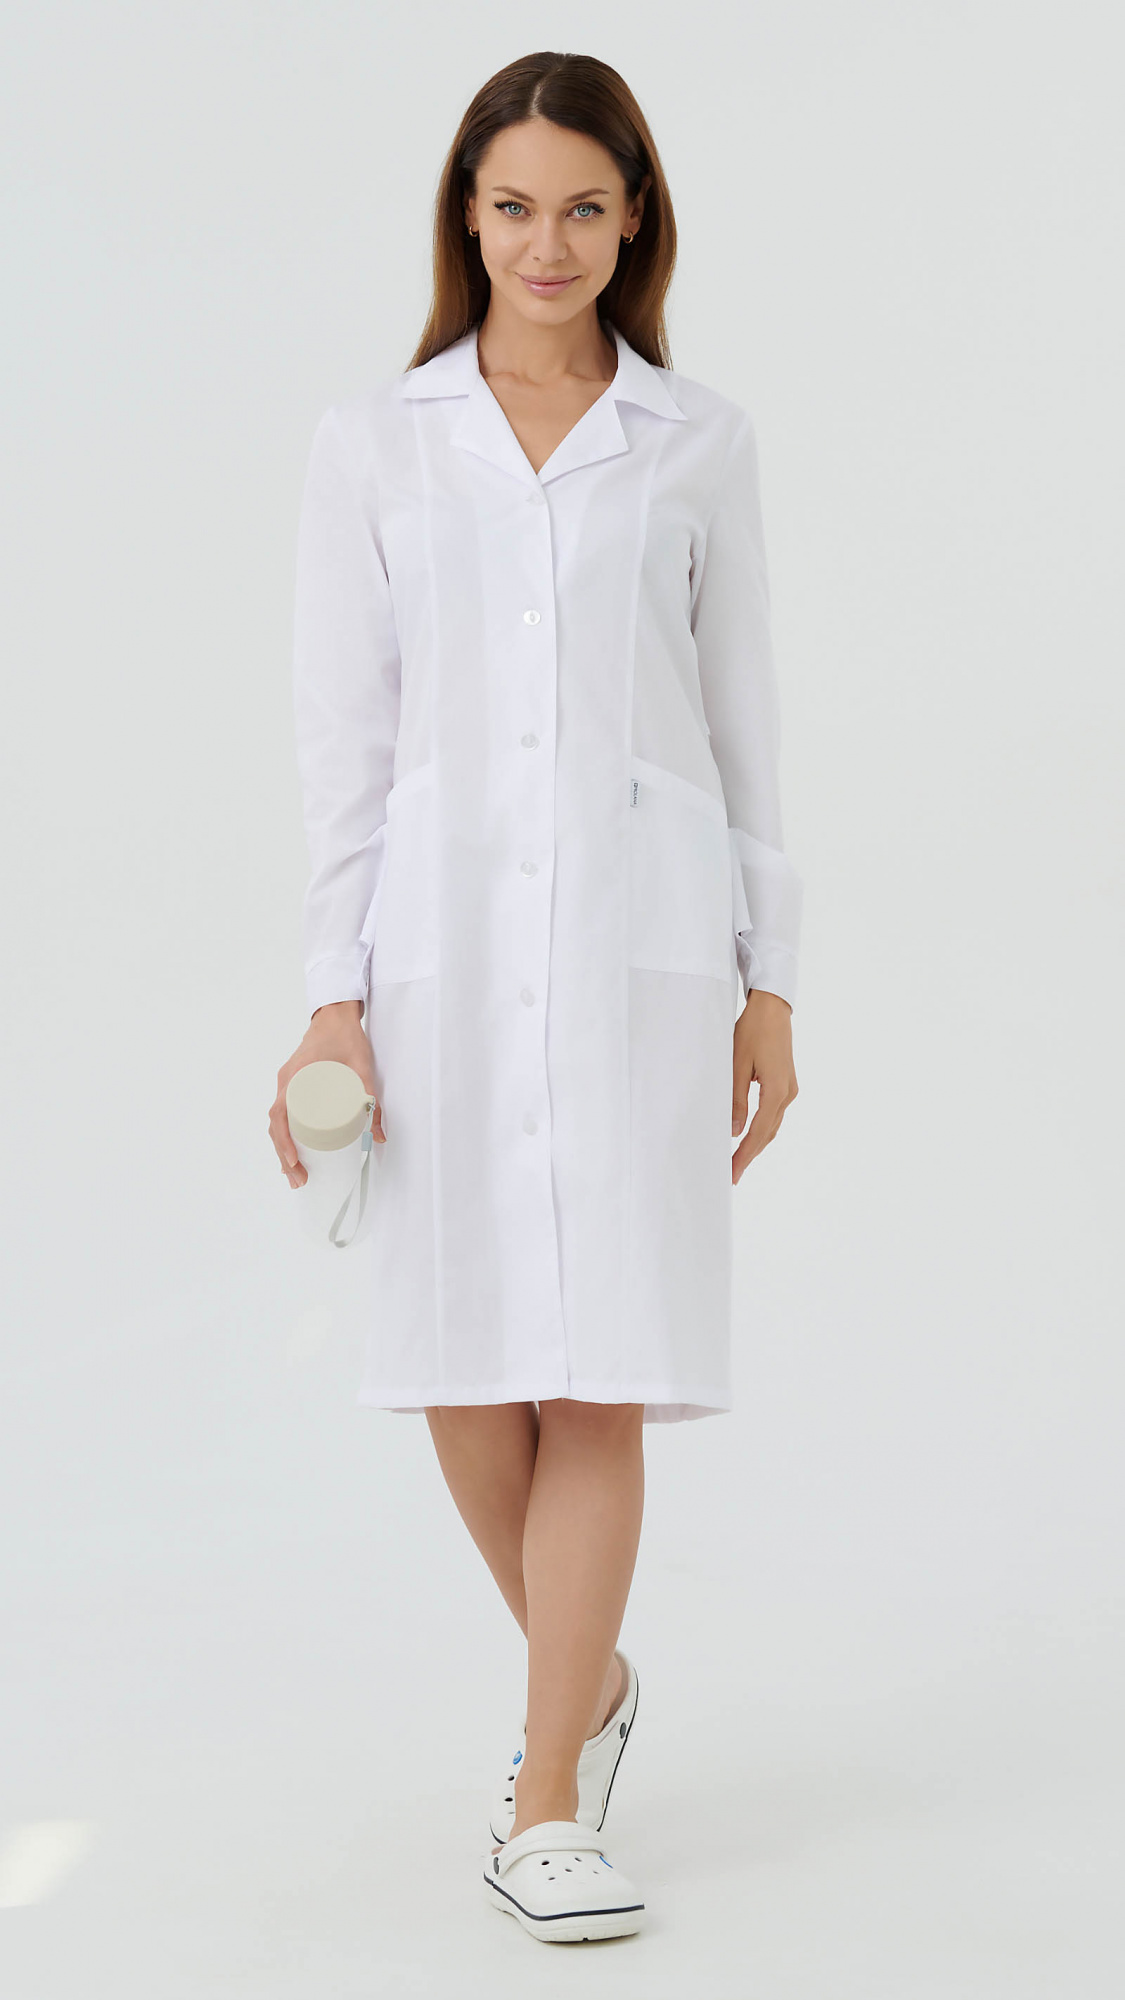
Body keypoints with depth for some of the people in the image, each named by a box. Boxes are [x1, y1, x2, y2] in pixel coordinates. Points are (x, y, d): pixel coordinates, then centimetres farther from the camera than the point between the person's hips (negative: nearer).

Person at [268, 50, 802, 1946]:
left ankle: (547, 1808, 5)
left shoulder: (699, 441, 7)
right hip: (444, 935, 1)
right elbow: (343, 732, 4)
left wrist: (768, 983, 6)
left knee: (601, 1370, -4)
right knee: (464, 1376, 4)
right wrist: (334, 994, -2)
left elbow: (742, 719, 9)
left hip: (641, 936, -1)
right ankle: (591, 1677, 31)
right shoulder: (371, 441, 7)